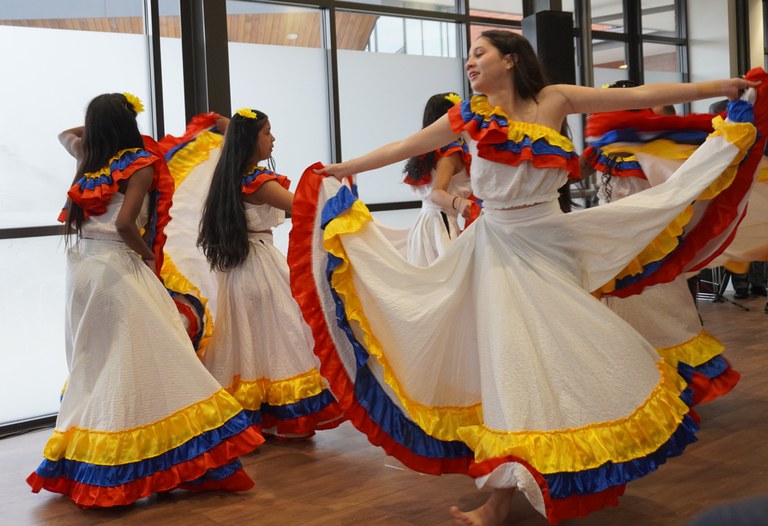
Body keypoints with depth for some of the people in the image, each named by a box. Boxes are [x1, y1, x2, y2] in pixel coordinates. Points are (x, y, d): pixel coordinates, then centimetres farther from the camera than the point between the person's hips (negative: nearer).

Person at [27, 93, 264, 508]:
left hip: (82, 268, 7)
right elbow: (124, 223, -21)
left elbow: (67, 135, 35)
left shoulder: (87, 160, 10)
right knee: (139, 363, -8)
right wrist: (149, 255, -6)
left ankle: (82, 468, 23)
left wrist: (100, 122, 32)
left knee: (91, 365, 16)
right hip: (118, 269, -7)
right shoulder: (141, 164, -8)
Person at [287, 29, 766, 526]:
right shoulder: (471, 115, 2)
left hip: (547, 239, 0)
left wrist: (723, 87, 1)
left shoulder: (554, 100, -1)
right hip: (498, 245, 1)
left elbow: (639, 96, 0)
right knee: (508, 353, 1)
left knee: (560, 346, 0)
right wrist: (342, 169, 16)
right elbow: (405, 147, 12)